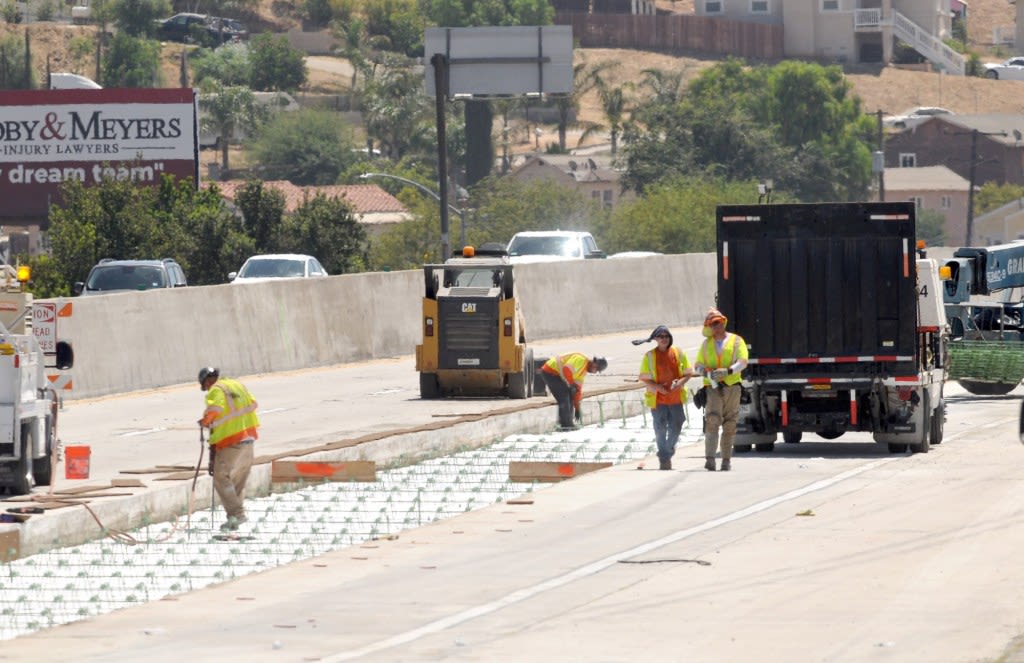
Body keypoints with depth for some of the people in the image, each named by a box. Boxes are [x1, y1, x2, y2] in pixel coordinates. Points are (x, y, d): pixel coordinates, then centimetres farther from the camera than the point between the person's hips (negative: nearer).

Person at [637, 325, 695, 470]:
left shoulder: (678, 353, 6)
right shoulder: (649, 355, 1)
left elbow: (688, 373, 10)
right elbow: (644, 377, 3)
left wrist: (680, 382, -11)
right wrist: (657, 386, -15)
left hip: (676, 397, 2)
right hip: (657, 398, -2)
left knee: (675, 429, 5)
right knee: (660, 430, -3)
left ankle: (668, 454, 27)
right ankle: (663, 459, 4)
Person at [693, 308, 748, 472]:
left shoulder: (736, 341, 6)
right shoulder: (706, 344, 14)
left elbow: (743, 362, -5)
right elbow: (698, 365, 14)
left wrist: (728, 371, -22)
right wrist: (705, 372, -9)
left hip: (732, 386, 0)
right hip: (712, 388, 0)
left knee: (729, 426, 3)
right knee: (712, 421, -15)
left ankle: (726, 460, 10)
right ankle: (710, 459, -23)